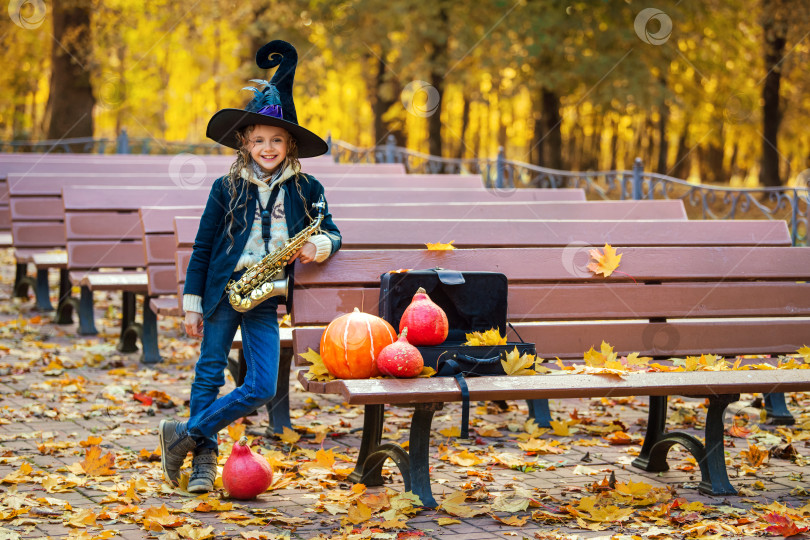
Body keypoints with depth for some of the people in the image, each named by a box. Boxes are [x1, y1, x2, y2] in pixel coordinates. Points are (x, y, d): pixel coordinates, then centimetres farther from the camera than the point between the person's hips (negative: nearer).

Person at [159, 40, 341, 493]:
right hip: (222, 290, -1)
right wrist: (192, 303, 4)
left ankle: (186, 434, 6)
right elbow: (203, 247, 5)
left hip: (266, 298, 1)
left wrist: (319, 246, -14)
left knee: (263, 388, -6)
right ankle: (204, 458, 13)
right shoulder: (227, 188, 1)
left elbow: (332, 233, 11)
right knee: (210, 374, 2)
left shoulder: (306, 189, 4)